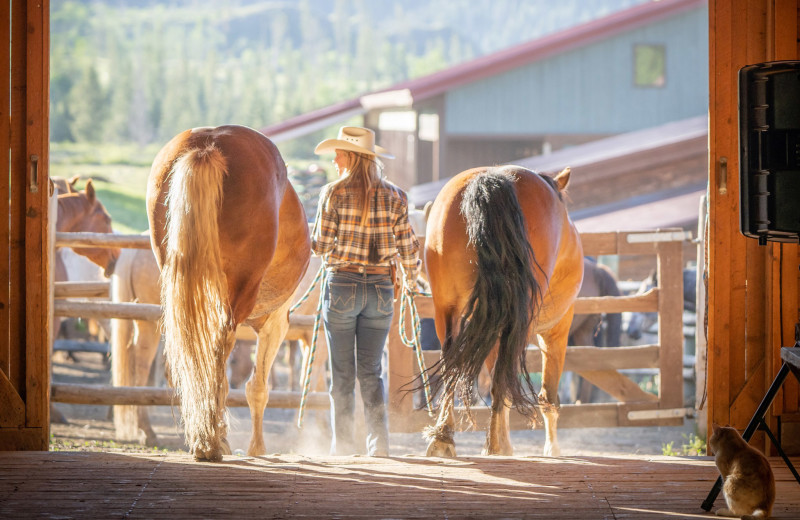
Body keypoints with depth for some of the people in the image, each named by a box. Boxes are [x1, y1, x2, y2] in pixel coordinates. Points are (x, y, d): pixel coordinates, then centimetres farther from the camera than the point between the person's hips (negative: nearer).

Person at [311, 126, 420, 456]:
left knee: (342, 372, 8)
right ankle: (379, 443, -2)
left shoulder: (334, 193, -8)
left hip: (342, 286, -3)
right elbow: (408, 247, 3)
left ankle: (343, 443, 9)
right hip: (381, 289, 3)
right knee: (371, 371, 10)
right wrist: (411, 278, 20)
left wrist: (311, 241, 15)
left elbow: (321, 246, -8)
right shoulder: (394, 197, 1)